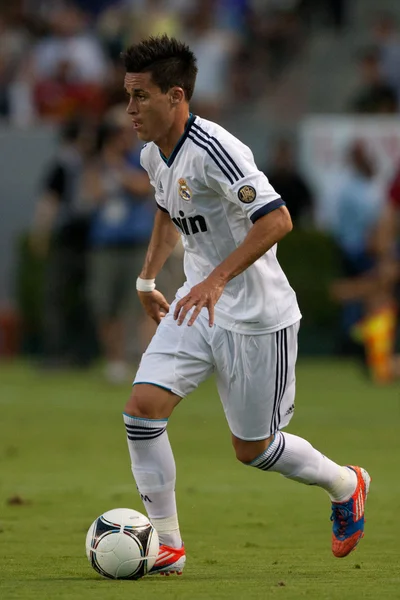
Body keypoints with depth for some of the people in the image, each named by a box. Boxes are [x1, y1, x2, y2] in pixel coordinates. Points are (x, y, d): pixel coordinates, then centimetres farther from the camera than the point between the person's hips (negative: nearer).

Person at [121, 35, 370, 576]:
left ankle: (345, 486, 34)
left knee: (252, 448, 5)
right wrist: (148, 277, 26)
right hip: (196, 309, 7)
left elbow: (276, 219, -33)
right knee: (142, 408, -11)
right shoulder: (154, 155, 4)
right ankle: (166, 543, -1)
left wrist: (217, 279, -38)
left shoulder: (213, 150, -24)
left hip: (257, 318, -7)